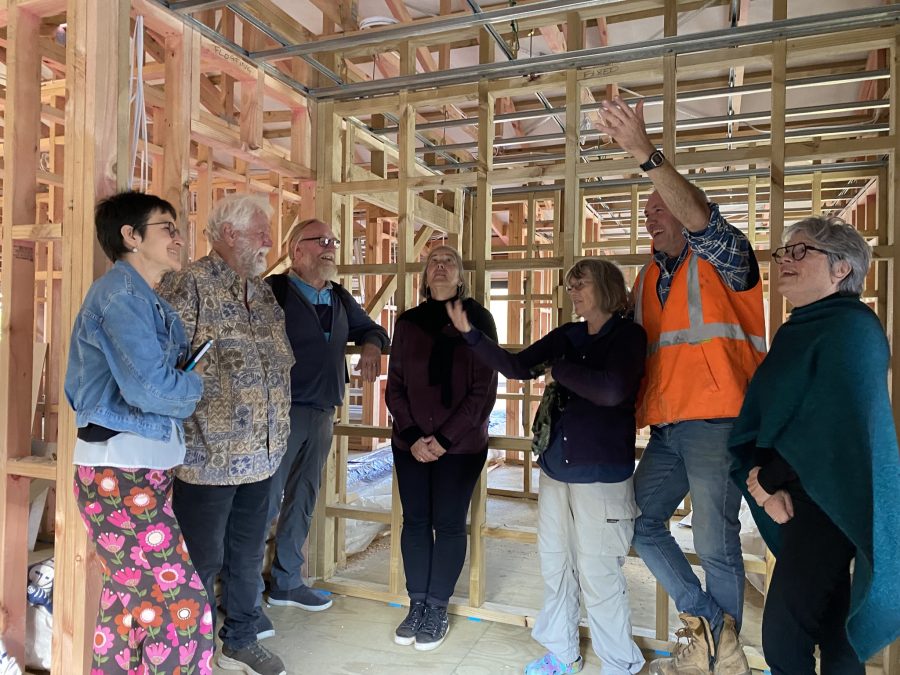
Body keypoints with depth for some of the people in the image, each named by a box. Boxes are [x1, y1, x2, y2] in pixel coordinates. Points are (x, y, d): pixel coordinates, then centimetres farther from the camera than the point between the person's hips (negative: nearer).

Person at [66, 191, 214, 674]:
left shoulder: (146, 298, 15)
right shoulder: (119, 294, -14)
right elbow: (152, 389, -22)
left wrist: (182, 379, -4)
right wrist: (197, 385, -4)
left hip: (141, 467, 10)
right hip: (121, 474, -10)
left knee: (128, 602, 20)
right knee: (182, 610, -7)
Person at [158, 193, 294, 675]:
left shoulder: (263, 290, 11)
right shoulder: (190, 284, -12)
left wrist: (275, 430, 16)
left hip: (261, 453, 8)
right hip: (209, 454, -7)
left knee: (248, 554, 20)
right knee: (203, 561, 9)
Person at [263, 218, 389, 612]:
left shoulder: (340, 299, 14)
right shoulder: (275, 292, -9)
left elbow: (370, 328, 27)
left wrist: (372, 346, 5)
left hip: (322, 414, 7)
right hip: (283, 412, -7)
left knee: (303, 502, 16)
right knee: (266, 501, -2)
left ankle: (286, 583, 31)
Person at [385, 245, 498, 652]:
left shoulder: (477, 318, -4)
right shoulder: (408, 321, 5)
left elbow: (484, 390, -8)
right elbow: (395, 386, 5)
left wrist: (445, 438, -13)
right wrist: (412, 436, -8)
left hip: (460, 445, -3)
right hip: (410, 443, 3)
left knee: (449, 524, 5)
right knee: (415, 522, 9)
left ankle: (437, 609, 21)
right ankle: (416, 605, 24)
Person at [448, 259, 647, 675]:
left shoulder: (628, 335, -7)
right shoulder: (566, 336, 8)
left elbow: (612, 390, -23)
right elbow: (517, 367, 5)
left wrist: (558, 369, -12)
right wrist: (470, 334, -3)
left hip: (602, 474, -6)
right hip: (555, 468, 6)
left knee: (598, 575, 2)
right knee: (554, 565, 16)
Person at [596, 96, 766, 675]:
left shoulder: (723, 259, -2)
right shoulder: (650, 277, 18)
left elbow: (700, 218, -24)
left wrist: (646, 153, -34)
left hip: (716, 423, -7)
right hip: (666, 427, 7)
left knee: (716, 544, 2)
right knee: (641, 522, 8)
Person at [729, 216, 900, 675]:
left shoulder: (850, 328, -14)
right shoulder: (800, 330, 13)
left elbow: (831, 430, -23)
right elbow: (769, 414, 9)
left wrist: (766, 478, -12)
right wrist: (769, 484, -6)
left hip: (828, 504, -9)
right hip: (802, 497, 9)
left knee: (783, 636, -5)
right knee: (828, 624, 19)